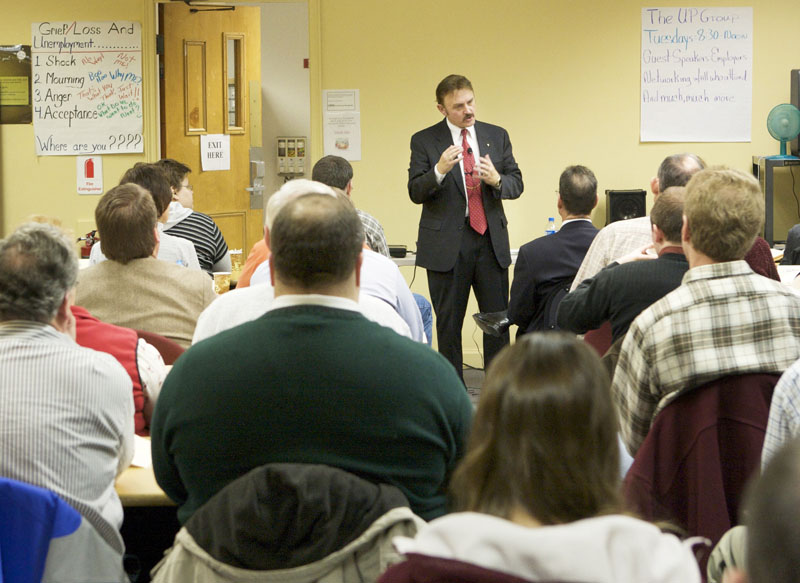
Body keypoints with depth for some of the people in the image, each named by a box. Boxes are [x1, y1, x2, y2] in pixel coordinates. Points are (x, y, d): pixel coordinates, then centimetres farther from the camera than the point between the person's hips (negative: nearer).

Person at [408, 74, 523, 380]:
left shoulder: (497, 136, 9)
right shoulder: (424, 141, 0)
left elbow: (517, 184, 9)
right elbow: (415, 192, -6)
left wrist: (497, 180, -14)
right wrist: (439, 170, -25)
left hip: (491, 240, 2)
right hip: (447, 243, -2)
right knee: (448, 323, 5)